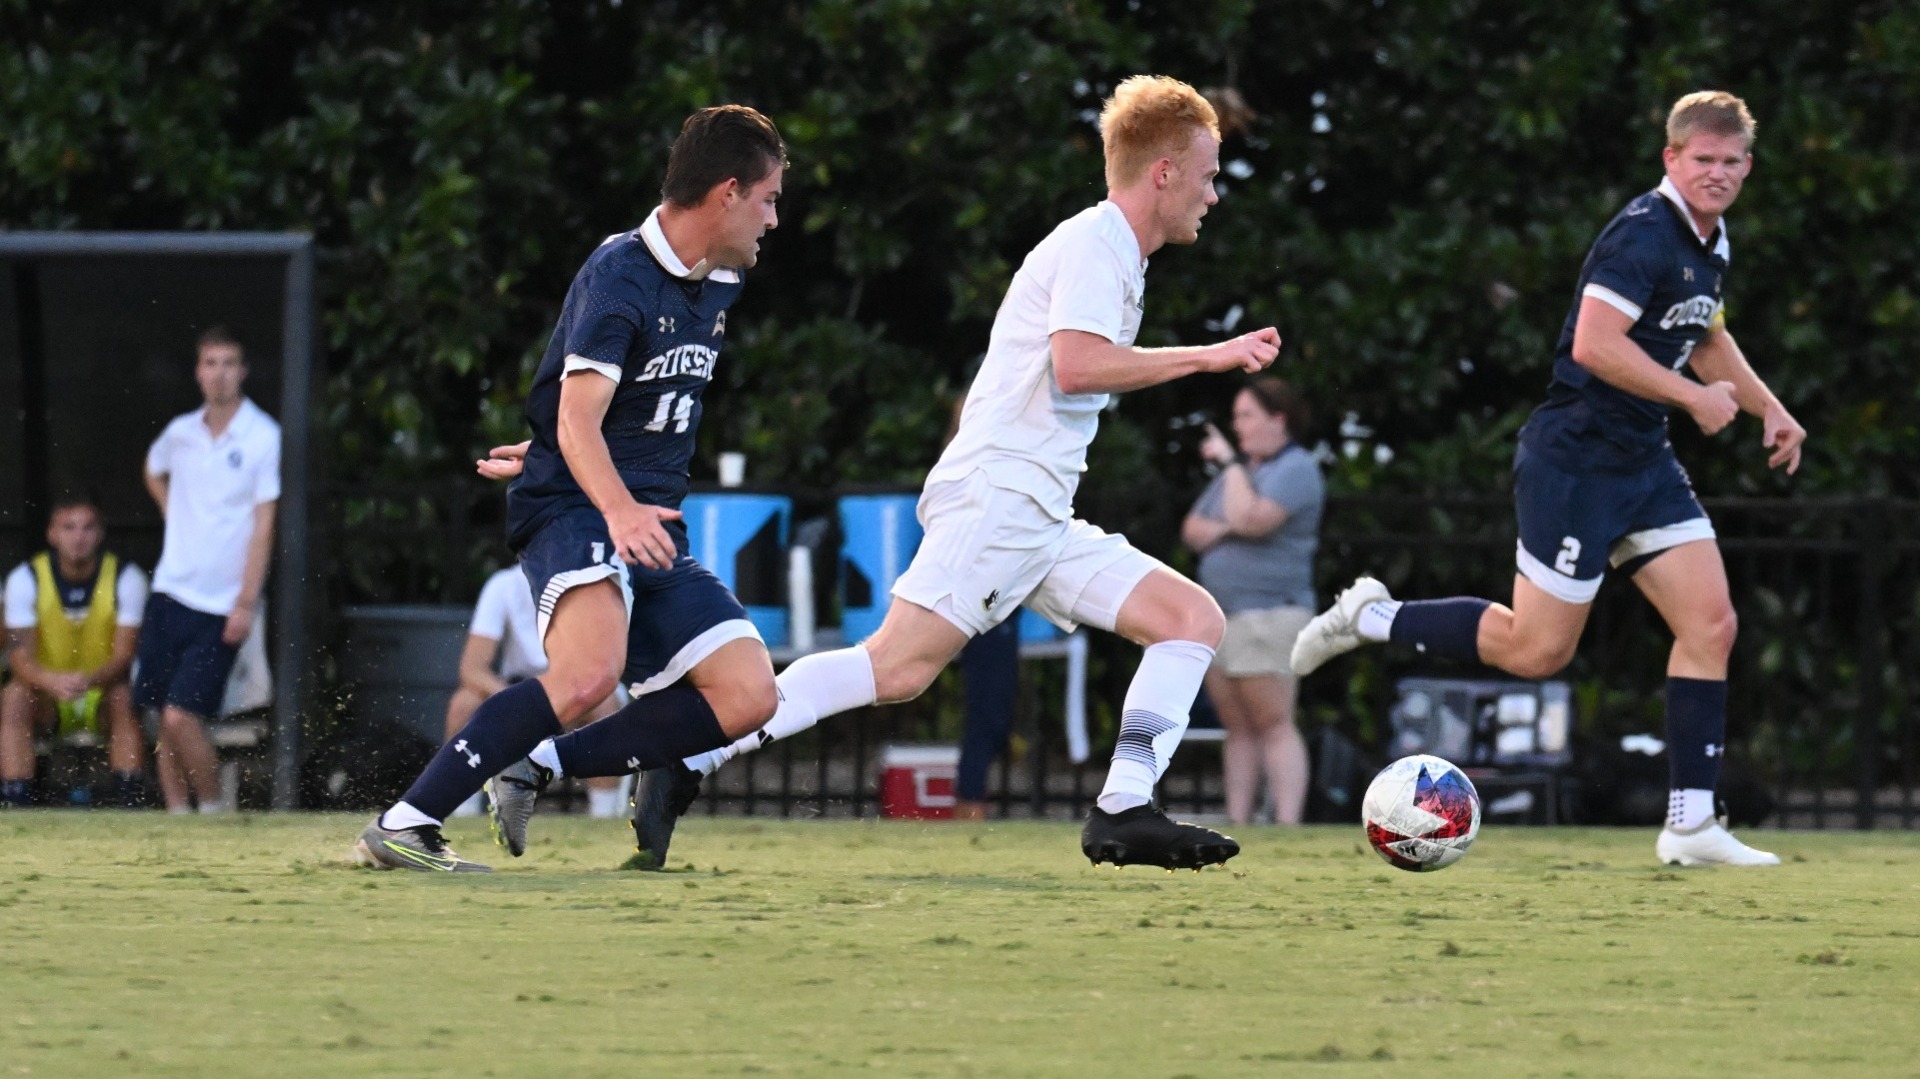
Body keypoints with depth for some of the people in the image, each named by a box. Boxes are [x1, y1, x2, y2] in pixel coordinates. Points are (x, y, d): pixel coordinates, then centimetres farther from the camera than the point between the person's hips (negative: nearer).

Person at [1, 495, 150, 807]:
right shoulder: (25, 579, -9)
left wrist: (89, 681, -40)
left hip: (104, 692, -1)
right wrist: (52, 681, -42)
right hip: (47, 698, 1)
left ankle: (130, 802, -36)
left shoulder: (126, 578, -10)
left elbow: (124, 655, -17)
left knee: (125, 697, -34)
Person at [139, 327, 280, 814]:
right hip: (170, 591, 5)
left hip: (221, 605, -5)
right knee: (164, 718, 3)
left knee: (182, 715, -13)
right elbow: (154, 470, 33)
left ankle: (215, 810, 2)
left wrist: (246, 602, -15)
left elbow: (263, 524, -10)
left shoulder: (263, 437, -8)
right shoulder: (180, 432, 8)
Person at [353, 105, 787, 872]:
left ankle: (537, 767, -1)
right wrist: (619, 509, -39)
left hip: (653, 531, 9)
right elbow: (579, 417, -23)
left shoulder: (719, 284, 14)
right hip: (573, 508, -8)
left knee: (747, 695, -9)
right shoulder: (620, 276, -13)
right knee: (590, 672, -34)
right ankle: (402, 826, -29)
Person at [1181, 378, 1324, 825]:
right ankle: (1236, 826, 5)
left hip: (1267, 614, -9)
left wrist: (1231, 463, -10)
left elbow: (1251, 518, -21)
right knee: (1237, 727, 6)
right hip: (1219, 614, 9)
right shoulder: (1239, 470, 21)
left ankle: (1287, 826, -19)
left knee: (1273, 724, -13)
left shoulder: (1296, 469, -6)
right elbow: (1192, 529, 17)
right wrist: (1223, 528, -4)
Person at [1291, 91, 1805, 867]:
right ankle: (1371, 617, 16)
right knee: (1536, 650, -4)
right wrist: (1693, 397, -23)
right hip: (1575, 460, -9)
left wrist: (1768, 408, 23)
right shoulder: (1644, 235, -19)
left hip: (1642, 464, 9)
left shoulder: (1709, 242, 12)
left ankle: (1690, 825, 0)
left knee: (1711, 623, -2)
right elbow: (1594, 344, -29)